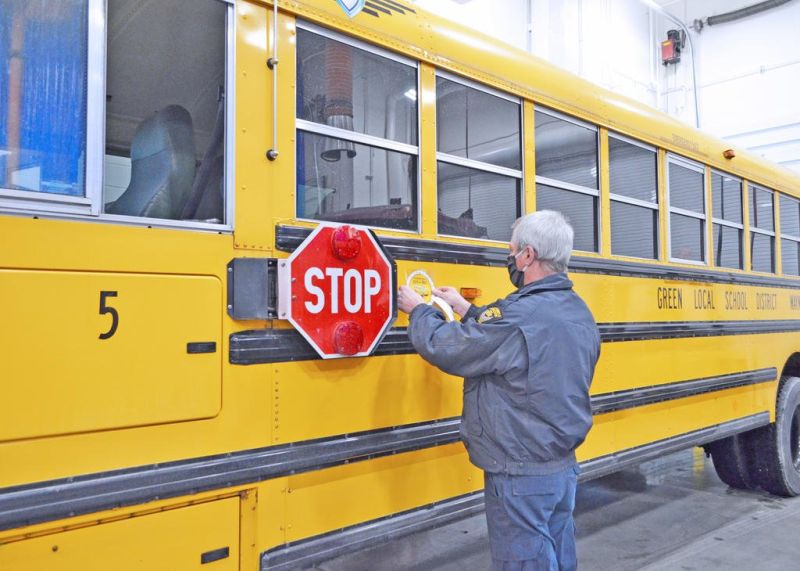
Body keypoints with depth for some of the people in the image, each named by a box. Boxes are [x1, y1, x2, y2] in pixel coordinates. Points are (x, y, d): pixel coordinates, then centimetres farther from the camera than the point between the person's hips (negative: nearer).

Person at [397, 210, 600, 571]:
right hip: (564, 467, 9)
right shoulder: (579, 312, 4)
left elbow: (443, 347, -19)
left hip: (520, 477, -9)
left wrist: (418, 310, 0)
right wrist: (466, 309, 19)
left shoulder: (520, 315, -26)